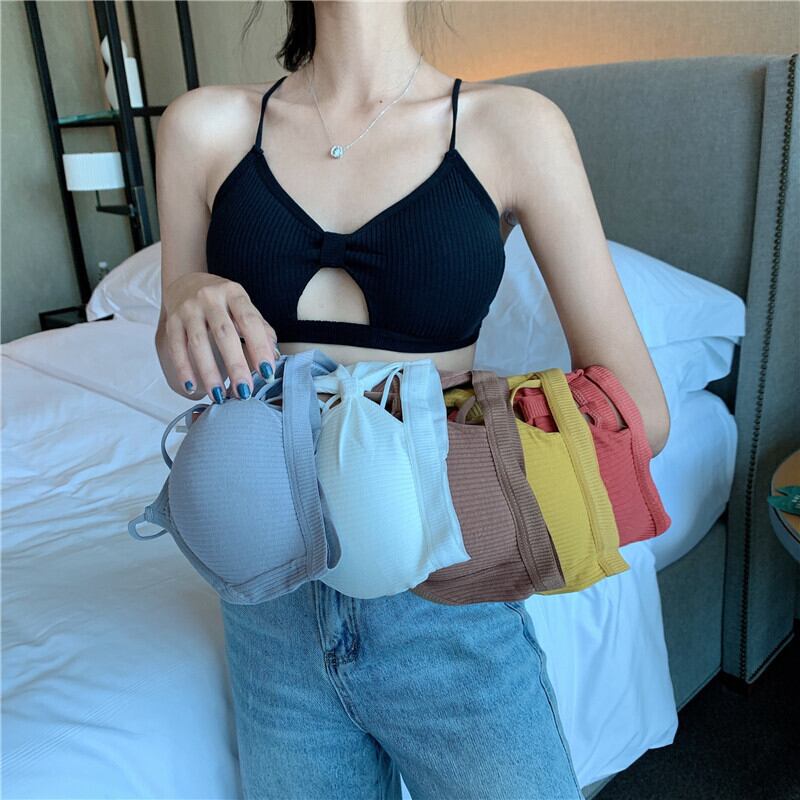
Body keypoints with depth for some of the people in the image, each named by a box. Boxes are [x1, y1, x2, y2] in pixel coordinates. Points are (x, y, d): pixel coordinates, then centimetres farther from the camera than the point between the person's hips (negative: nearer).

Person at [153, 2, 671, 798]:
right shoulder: (205, 126, -1)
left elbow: (636, 409, -8)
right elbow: (186, 372, 9)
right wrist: (188, 311, -13)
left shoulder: (511, 126, -7)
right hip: (273, 599, 3)